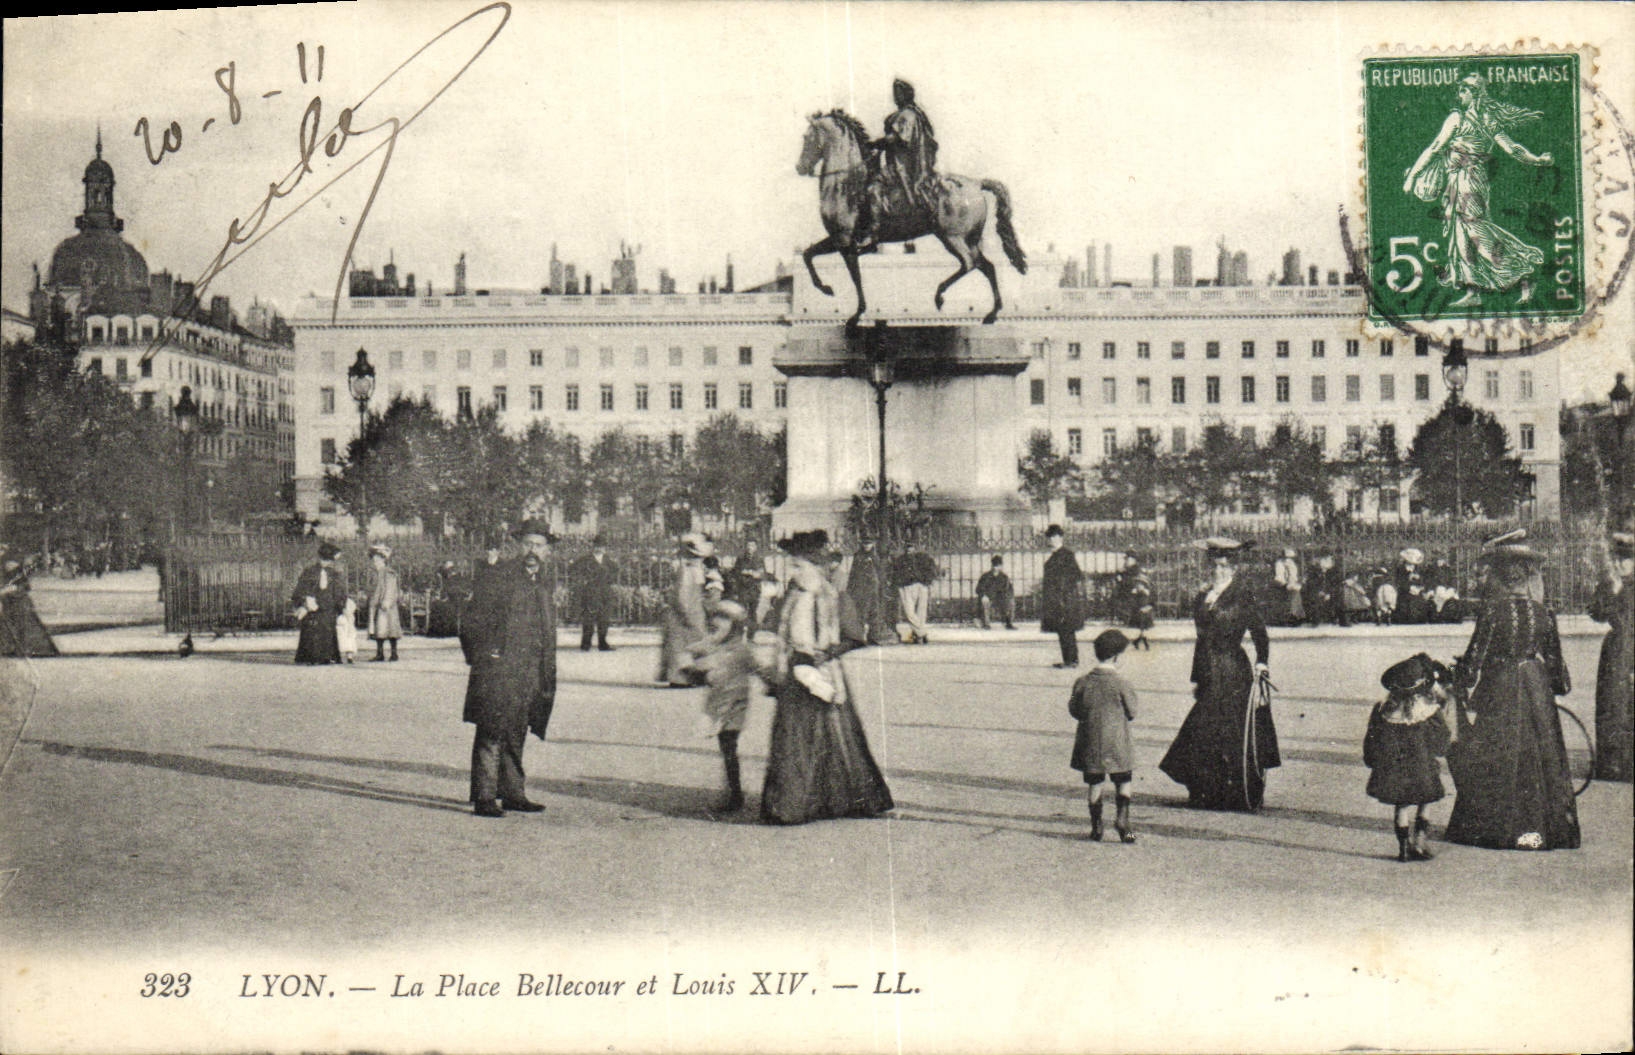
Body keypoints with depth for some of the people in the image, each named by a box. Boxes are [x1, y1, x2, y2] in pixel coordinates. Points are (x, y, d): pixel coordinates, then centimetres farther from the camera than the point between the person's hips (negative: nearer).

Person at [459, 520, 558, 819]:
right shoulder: (499, 576, -6)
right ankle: (484, 797, -4)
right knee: (490, 734, -6)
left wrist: (549, 675, 19)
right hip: (497, 668, -6)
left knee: (517, 734, 12)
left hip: (530, 671, 6)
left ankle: (512, 793, 19)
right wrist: (481, 657, -8)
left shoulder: (548, 581, 14)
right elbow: (472, 621, -4)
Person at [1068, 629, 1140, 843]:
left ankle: (1096, 826, 12)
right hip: (1116, 743, -3)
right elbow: (1131, 713, -5)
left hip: (1090, 743, 3)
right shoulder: (1120, 683, -13)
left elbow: (1075, 710, 5)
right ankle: (1122, 817, -7)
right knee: (1123, 781, 10)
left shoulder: (1083, 682, -3)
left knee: (1095, 783, 10)